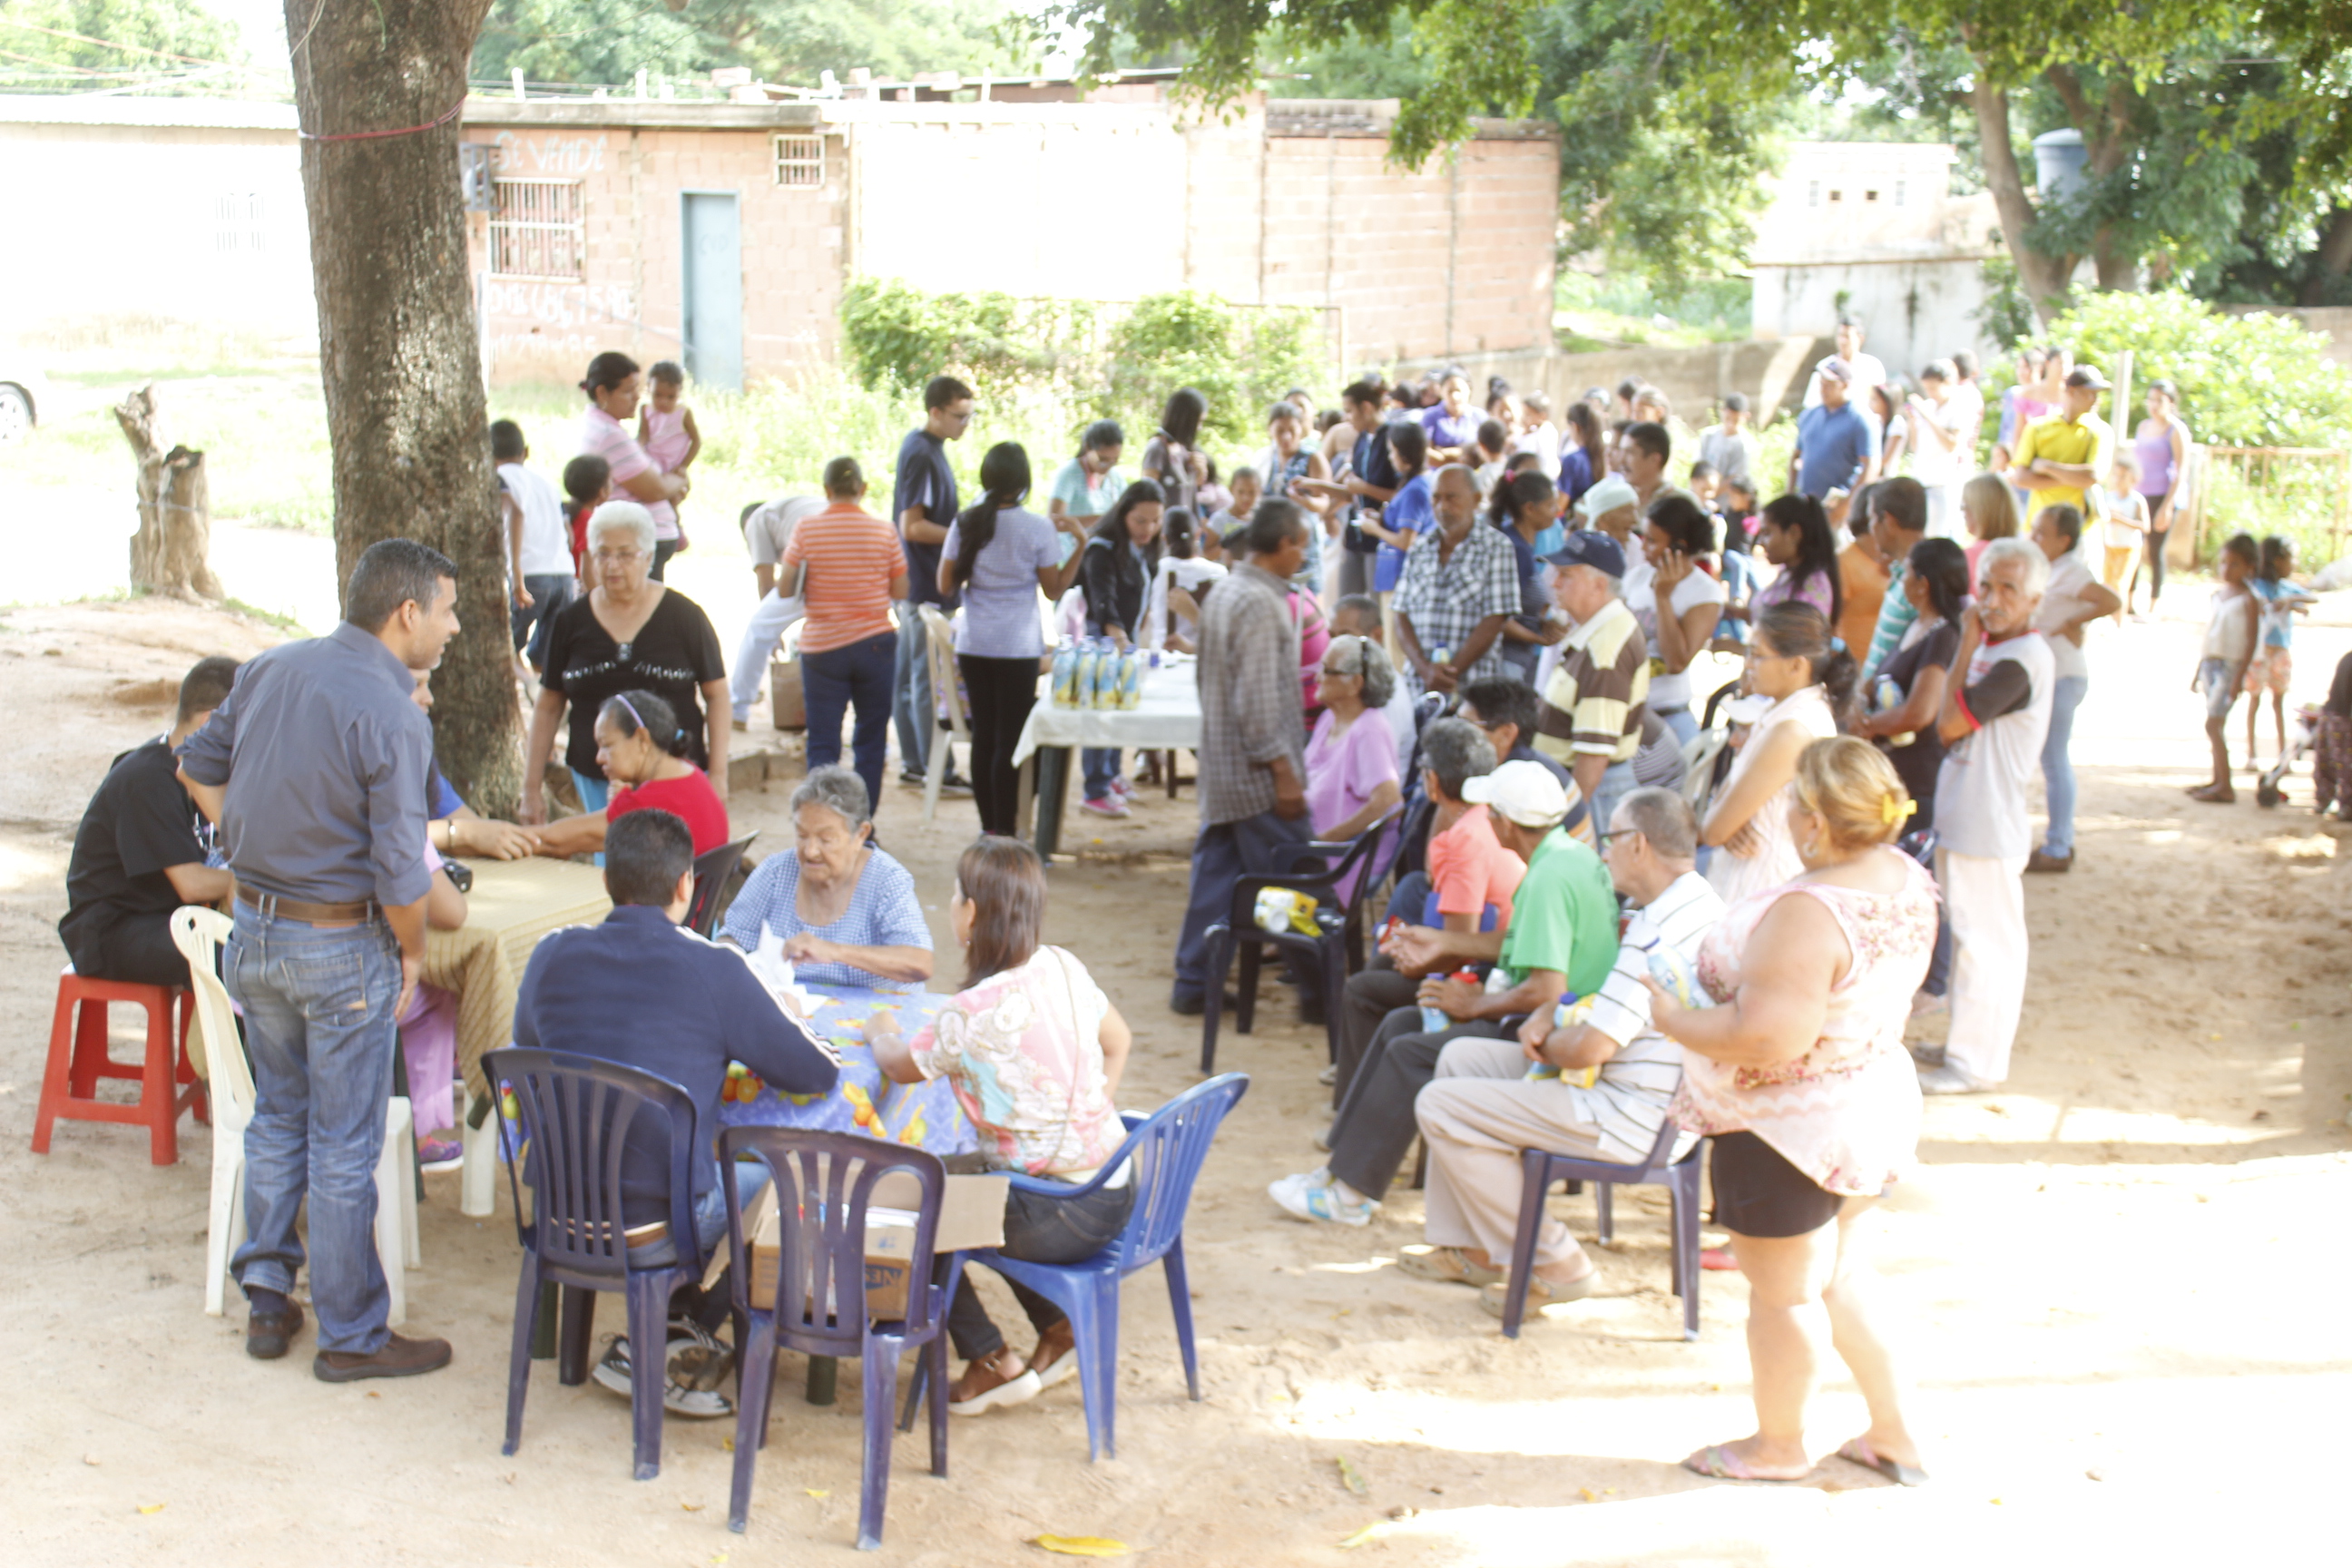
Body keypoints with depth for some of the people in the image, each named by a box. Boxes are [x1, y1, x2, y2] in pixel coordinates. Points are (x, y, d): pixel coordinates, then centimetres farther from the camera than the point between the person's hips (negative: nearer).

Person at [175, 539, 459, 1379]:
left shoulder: (268, 669, 1)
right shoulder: (391, 717, -21)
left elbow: (198, 768, 14)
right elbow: (400, 872, -21)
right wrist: (413, 953, -4)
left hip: (255, 930, 7)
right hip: (343, 944, -7)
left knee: (277, 1117, 21)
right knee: (344, 1145, 4)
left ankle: (267, 1302, 30)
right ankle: (352, 1336, 15)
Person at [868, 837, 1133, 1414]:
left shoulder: (972, 1013, -22)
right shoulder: (1063, 966, -2)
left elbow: (899, 1067, -4)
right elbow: (1119, 1041, 14)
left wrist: (882, 1033, 17)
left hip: (1064, 1220, -8)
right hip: (1117, 1195, 8)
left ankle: (991, 1362, 19)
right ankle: (1058, 1329, 29)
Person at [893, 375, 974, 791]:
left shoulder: (927, 448, 13)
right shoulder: (921, 455, -17)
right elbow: (912, 527, -21)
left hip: (918, 583, 10)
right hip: (926, 585, -10)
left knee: (909, 674, 13)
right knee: (928, 679, -5)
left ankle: (913, 762, 20)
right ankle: (938, 770, -1)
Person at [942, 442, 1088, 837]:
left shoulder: (965, 524, 0)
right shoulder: (1038, 529, -8)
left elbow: (946, 587, 3)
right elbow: (1054, 589, -2)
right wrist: (1080, 543, 3)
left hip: (973, 645, 4)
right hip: (1017, 648, -3)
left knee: (983, 735, 11)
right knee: (1010, 739, 0)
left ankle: (988, 826, 17)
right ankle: (1003, 832, 0)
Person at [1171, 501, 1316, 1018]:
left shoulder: (1222, 593, 11)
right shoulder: (1261, 603, -19)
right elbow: (1259, 698, -23)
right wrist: (1283, 770, -21)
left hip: (1219, 767, 9)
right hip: (1256, 774, -9)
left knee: (1215, 873, 12)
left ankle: (1194, 983, 15)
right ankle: (1316, 988, 4)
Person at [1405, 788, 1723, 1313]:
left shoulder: (1660, 931, -25)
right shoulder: (1699, 906, 9)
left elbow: (1590, 1047, -27)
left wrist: (1544, 1044, -4)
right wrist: (1548, 1023, 3)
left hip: (1628, 1121, -11)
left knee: (1439, 1106, -9)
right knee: (1459, 1058, 17)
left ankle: (1552, 1264, -1)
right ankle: (1469, 1248, 20)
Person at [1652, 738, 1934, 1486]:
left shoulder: (1808, 912, -32)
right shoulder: (1907, 879, -3)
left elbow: (1769, 1038, -34)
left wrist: (1674, 1019, -19)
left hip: (1790, 1127, -9)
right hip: (1875, 1106, 9)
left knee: (1781, 1291, 12)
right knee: (1839, 1279, 26)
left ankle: (1778, 1444, 32)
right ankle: (1893, 1434, 35)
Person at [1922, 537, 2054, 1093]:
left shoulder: (2023, 660, -21)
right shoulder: (1991, 646, 9)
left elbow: (1951, 722, -20)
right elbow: (1949, 729, 9)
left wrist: (1966, 646, -14)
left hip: (1988, 828, -10)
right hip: (1962, 817, 10)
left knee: (1983, 939, -2)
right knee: (1975, 936, 19)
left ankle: (1976, 1062, 6)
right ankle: (1970, 1041, 31)